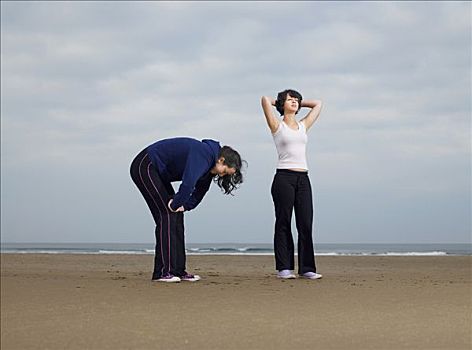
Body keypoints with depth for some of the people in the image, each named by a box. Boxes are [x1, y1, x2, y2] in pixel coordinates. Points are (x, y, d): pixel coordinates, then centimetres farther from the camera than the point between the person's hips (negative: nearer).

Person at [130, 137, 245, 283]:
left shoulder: (209, 165, 5)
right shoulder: (202, 154, -26)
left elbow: (199, 193, 14)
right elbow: (188, 184, -36)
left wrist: (184, 206, 1)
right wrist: (175, 204, -23)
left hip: (157, 172, 10)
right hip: (144, 167, -10)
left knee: (176, 216, 5)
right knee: (167, 214, -14)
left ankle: (178, 271, 8)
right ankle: (163, 272, -15)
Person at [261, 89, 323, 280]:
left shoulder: (303, 126, 18)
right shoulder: (277, 126, 3)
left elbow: (317, 104, 26)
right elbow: (265, 99, -8)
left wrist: (298, 103, 26)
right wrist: (276, 102, 12)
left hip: (303, 178, 5)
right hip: (284, 178, -5)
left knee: (306, 223, 0)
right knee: (284, 223, -1)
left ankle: (307, 268, 3)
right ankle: (284, 268, 2)